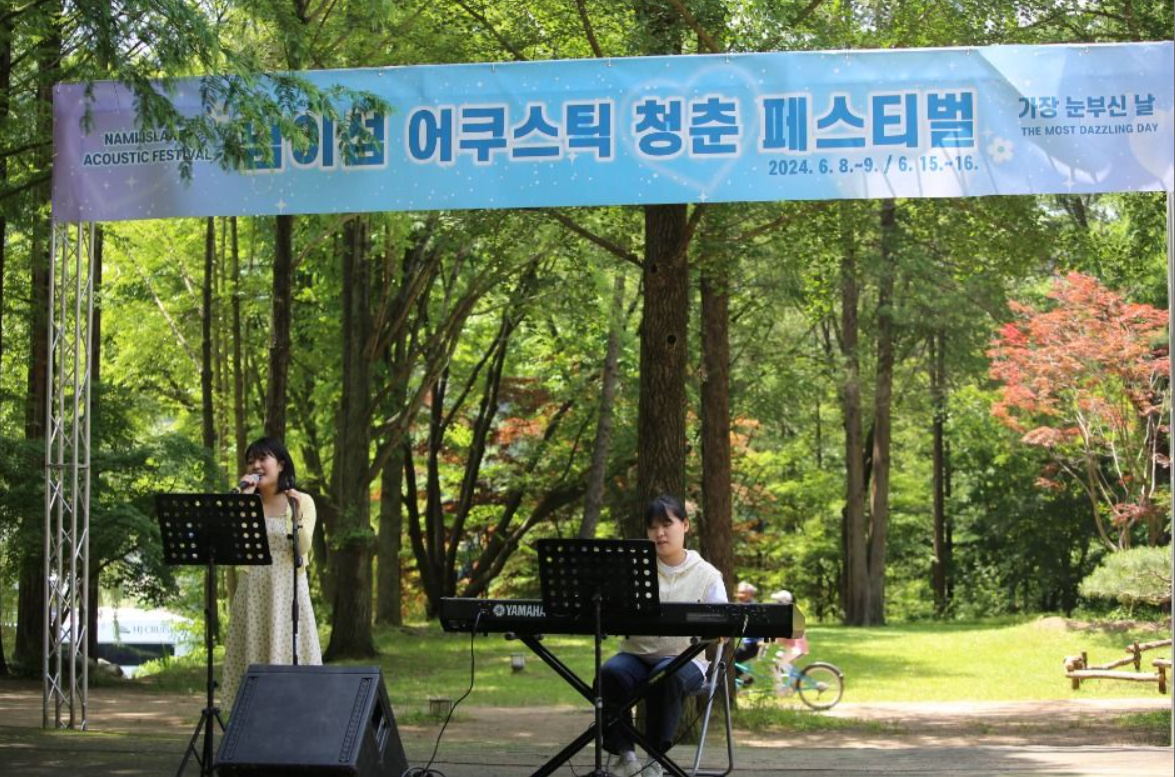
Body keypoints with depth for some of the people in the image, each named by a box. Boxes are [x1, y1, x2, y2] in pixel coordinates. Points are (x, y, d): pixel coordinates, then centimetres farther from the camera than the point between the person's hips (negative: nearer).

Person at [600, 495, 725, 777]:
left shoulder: (706, 574, 6)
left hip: (684, 658, -2)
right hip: (637, 654, 2)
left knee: (666, 675, -38)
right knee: (610, 672, -33)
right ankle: (625, 754, -21)